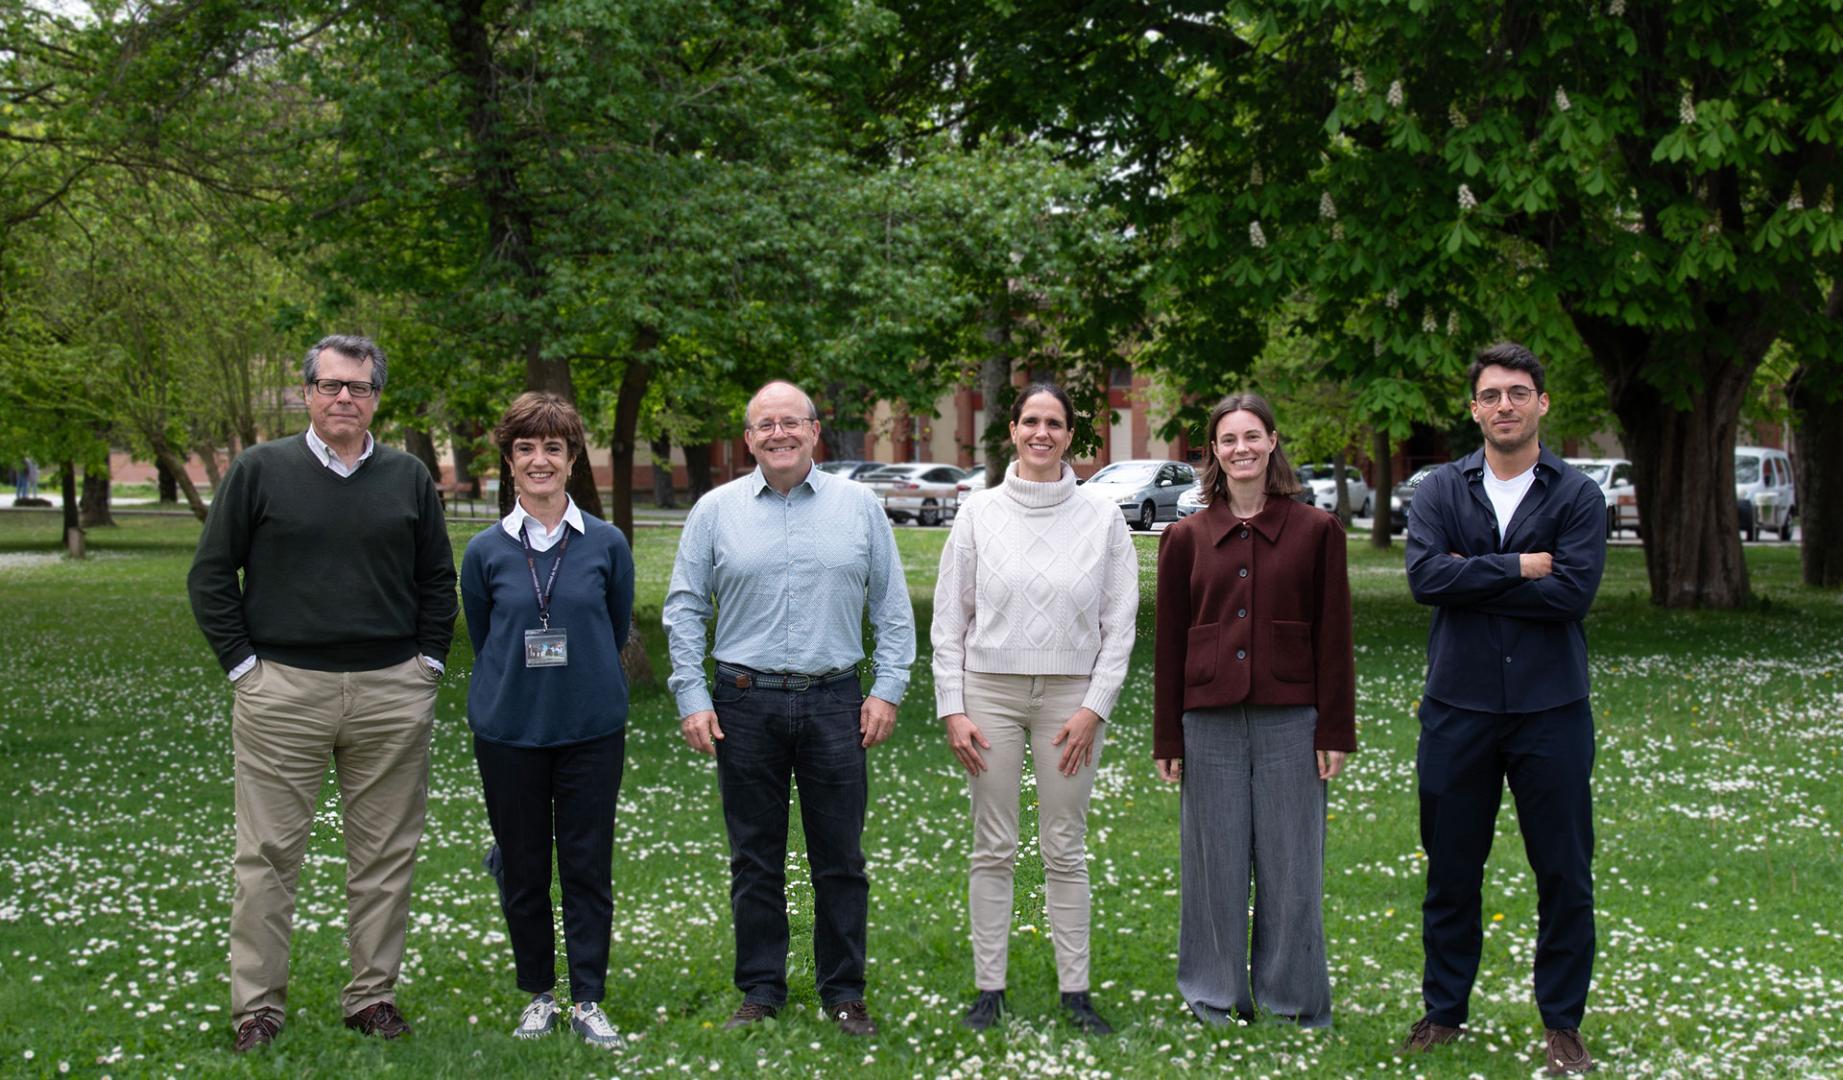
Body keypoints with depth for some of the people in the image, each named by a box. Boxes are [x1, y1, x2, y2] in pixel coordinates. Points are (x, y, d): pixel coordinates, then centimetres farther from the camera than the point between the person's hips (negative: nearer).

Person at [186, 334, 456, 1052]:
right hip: (283, 690, -2)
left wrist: (427, 662, 8)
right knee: (268, 855, 1)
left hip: (392, 691, 2)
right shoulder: (261, 470, 2)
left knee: (386, 854, 7)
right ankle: (256, 1006, 10)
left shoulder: (409, 478, 10)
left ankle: (373, 994, 18)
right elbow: (210, 575, 4)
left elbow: (438, 580, 17)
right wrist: (243, 664, -2)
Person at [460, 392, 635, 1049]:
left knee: (588, 865, 4)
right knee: (522, 866, 9)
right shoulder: (486, 551, -1)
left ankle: (588, 1000, 14)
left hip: (592, 726, -1)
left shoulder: (607, 544, -2)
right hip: (508, 730, 1)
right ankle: (538, 994, 24)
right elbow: (481, 642, 11)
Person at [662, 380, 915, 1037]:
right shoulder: (716, 511, 5)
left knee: (841, 858, 5)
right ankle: (761, 990, 18)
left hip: (835, 703, 0)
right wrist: (692, 699, -1)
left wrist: (888, 689, 1)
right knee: (755, 860, 7)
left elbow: (892, 607, 9)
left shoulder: (859, 506, 6)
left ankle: (844, 992, 16)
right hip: (746, 704, 0)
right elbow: (684, 610, 6)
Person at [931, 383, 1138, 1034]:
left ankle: (1075, 989, 11)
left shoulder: (1102, 518, 2)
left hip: (1071, 697, 0)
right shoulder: (978, 514, 2)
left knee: (1065, 851, 4)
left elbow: (1120, 622, 2)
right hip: (990, 691, 0)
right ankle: (989, 988, 12)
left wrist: (1094, 708, -6)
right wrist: (951, 709, -3)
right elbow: (949, 620, 3)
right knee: (994, 849, 4)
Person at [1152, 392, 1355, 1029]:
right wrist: (1167, 740, 5)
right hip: (1210, 721, 1)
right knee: (1216, 864, 7)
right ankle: (1217, 996, 21)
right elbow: (1168, 643, 8)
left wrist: (1335, 731, -2)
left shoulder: (1315, 530, 3)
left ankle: (1293, 1001, 18)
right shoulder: (1186, 539, 6)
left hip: (1290, 720, -1)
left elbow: (1333, 637, 2)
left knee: (1291, 865, 4)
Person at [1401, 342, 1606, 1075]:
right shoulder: (1441, 491, 2)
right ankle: (1444, 1009, 24)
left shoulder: (1576, 495, -1)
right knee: (1451, 868, 10)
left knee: (1564, 872, 5)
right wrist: (1520, 566, -14)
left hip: (1550, 710, -1)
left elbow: (1573, 593, -15)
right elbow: (1425, 576, -14)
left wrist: (1472, 578, -12)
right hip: (1458, 707, 1)